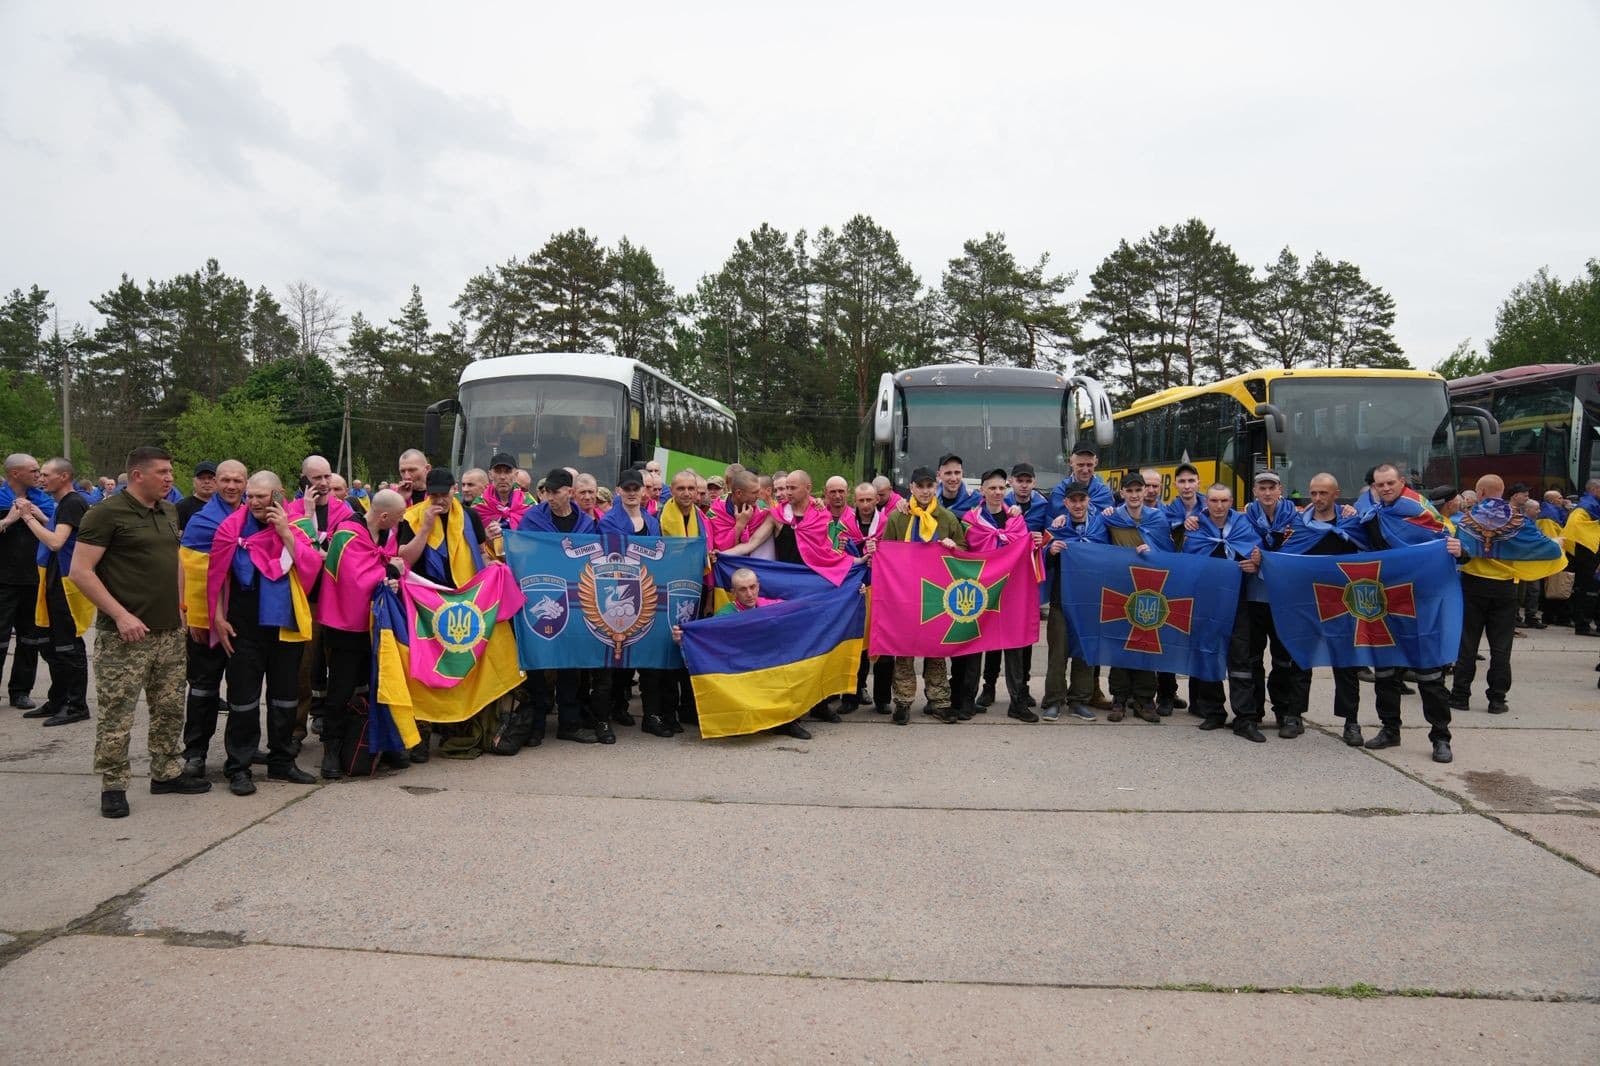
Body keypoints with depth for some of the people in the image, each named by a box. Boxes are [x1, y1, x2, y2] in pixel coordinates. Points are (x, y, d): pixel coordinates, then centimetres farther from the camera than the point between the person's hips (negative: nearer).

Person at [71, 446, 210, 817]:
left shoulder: (169, 512, 12)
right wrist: (121, 615, -18)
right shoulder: (107, 513, -10)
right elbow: (80, 571, -14)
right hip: (124, 634, -7)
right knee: (116, 714, 0)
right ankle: (113, 786, 11)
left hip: (170, 632, 7)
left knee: (170, 709, 14)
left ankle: (166, 773, 26)